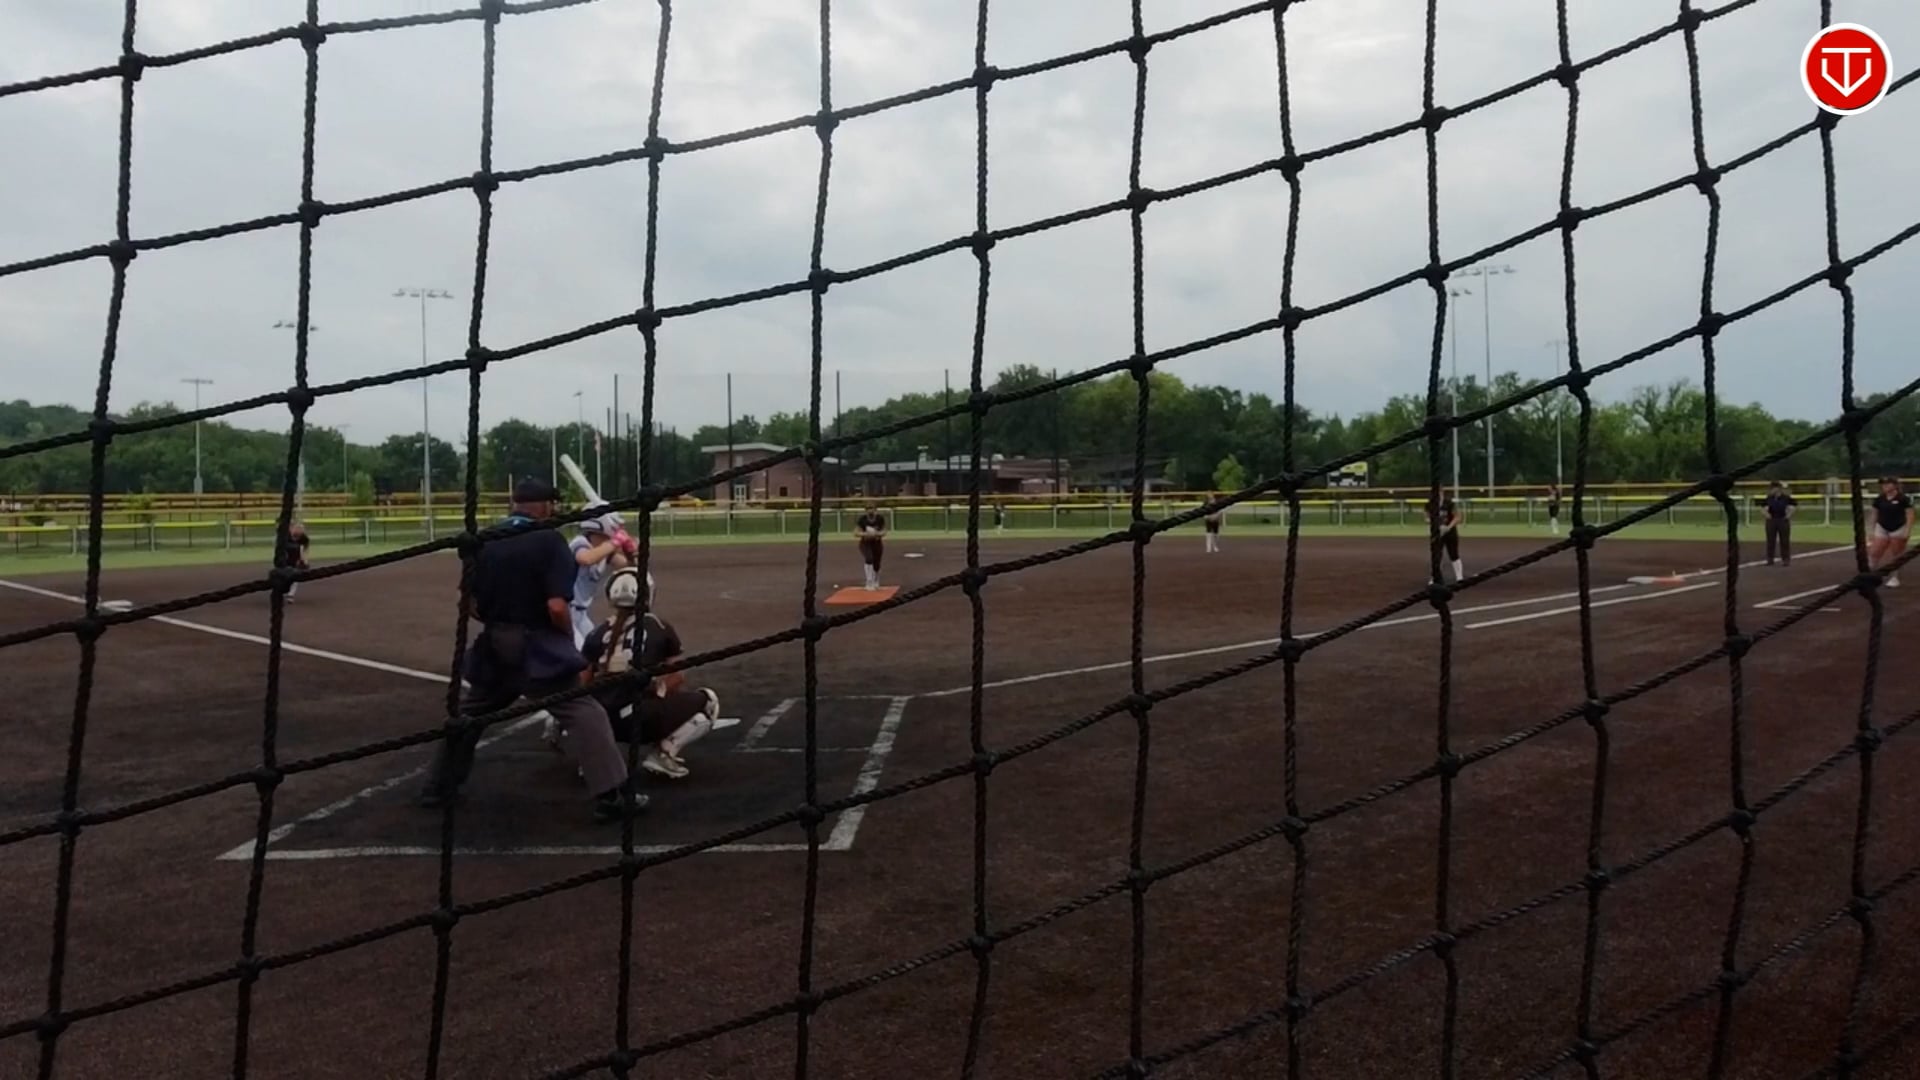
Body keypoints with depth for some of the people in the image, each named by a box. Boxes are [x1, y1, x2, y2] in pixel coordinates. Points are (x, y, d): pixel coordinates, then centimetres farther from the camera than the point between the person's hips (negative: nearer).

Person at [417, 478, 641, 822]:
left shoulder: (484, 543, 5)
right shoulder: (549, 541, -12)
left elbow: (470, 605, 6)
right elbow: (556, 607, -20)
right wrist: (569, 638, -3)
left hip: (493, 651, 6)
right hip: (538, 651, -6)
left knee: (467, 714, 25)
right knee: (584, 714, -6)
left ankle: (438, 788, 33)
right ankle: (612, 795, -14)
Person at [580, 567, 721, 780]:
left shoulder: (599, 632, 13)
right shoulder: (661, 629, 7)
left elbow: (584, 685, 17)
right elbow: (677, 680, 13)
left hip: (601, 722, 5)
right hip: (641, 718, -4)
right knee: (708, 701, 14)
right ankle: (663, 753, -4)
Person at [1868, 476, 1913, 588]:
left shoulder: (1904, 499, -9)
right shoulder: (1879, 499, 3)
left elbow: (1910, 515, -8)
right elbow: (1875, 515, 12)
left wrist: (1908, 531, -13)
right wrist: (1871, 530, 11)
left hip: (1898, 529, -4)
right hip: (1882, 529, 4)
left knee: (1896, 556, 4)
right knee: (1874, 553, -5)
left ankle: (1894, 578, 13)